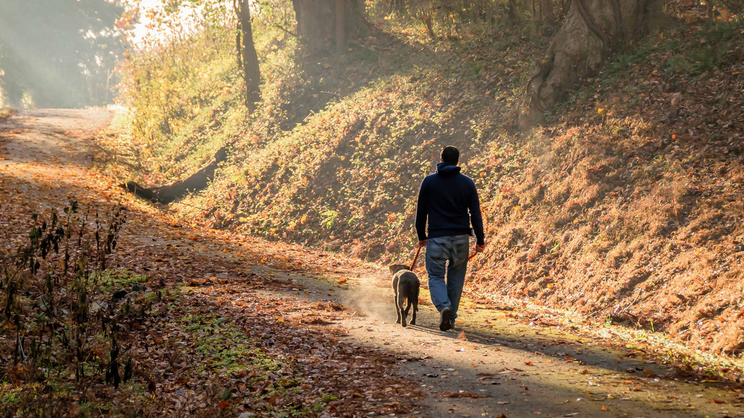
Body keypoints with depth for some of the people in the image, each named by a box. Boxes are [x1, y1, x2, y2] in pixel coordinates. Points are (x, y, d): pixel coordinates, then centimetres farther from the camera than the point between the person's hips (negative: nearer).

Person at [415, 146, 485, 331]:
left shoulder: (429, 181, 1)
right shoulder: (467, 182, 3)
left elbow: (421, 211, 4)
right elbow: (475, 213, 2)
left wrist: (421, 235, 15)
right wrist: (480, 239, 7)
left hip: (437, 237, -2)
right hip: (460, 238, 2)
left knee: (436, 275, 4)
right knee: (456, 277, 12)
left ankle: (444, 307, -22)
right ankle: (451, 317, 15)